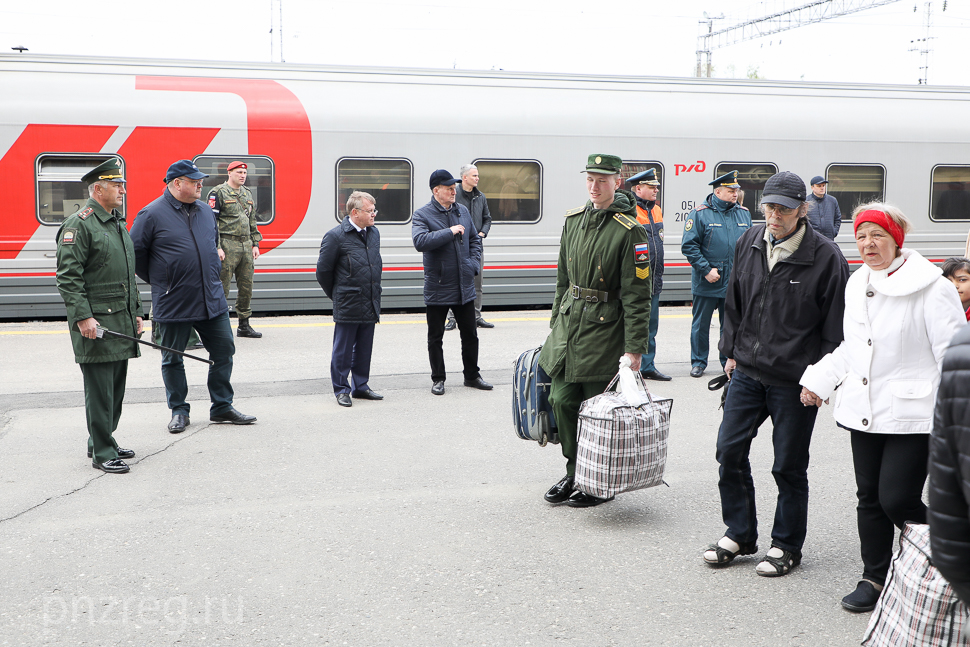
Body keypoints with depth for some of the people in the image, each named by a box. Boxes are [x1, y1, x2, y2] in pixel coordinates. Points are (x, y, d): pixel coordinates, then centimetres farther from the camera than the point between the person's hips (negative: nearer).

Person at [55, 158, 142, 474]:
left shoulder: (119, 223, 18)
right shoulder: (79, 224, -10)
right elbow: (68, 276, -15)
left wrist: (136, 312, 20)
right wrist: (83, 316, -21)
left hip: (121, 319, 9)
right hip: (94, 322, -9)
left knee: (116, 386, 14)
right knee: (100, 388, -4)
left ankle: (102, 441, 26)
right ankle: (102, 452, 2)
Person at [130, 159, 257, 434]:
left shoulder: (205, 210, 9)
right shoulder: (152, 214, -9)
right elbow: (135, 253, -3)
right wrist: (158, 281, 3)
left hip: (212, 299, 5)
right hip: (173, 305, -5)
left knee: (224, 351, 6)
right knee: (173, 359, 7)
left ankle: (222, 407, 19)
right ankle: (179, 411, 21)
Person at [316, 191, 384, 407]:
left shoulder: (374, 233, 10)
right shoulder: (336, 236, -11)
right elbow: (323, 270, -5)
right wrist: (337, 295, 4)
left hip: (370, 305, 6)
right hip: (347, 307, -6)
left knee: (364, 349, 13)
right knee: (343, 350, 3)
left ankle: (360, 386, 24)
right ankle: (341, 390, 13)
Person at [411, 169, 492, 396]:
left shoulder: (462, 211, 9)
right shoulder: (422, 215, -8)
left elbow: (475, 239, 18)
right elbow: (420, 241, -26)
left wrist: (474, 263, 3)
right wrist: (449, 232, -22)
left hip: (464, 286, 5)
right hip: (438, 288, -5)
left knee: (470, 334, 12)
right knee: (435, 337, 6)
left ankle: (472, 375, 26)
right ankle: (438, 379, 19)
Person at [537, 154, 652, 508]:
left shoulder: (629, 231, -12)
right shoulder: (573, 220, 9)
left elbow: (637, 294, -13)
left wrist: (634, 348, -15)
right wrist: (556, 322, 19)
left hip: (605, 329, -6)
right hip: (569, 323, 6)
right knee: (561, 400, 7)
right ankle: (575, 473, 25)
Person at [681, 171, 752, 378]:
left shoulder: (744, 214, 9)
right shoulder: (700, 214, -7)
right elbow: (688, 246, -10)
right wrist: (706, 270, -15)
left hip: (735, 283, 4)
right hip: (706, 283, -4)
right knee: (701, 324, 5)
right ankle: (698, 362, 17)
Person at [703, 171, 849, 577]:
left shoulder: (825, 257, -12)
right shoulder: (750, 243, 4)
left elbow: (835, 327, -8)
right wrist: (731, 351, 14)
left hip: (794, 380, -5)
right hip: (747, 372, 5)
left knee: (789, 466, 5)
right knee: (730, 451, 7)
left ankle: (786, 546, 23)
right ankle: (739, 534, 25)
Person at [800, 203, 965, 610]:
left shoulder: (930, 289, -11)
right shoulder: (857, 285, 12)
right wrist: (818, 379, 17)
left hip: (911, 415, -7)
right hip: (863, 410, 7)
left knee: (897, 499, -10)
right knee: (870, 498, 12)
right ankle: (875, 577, 26)